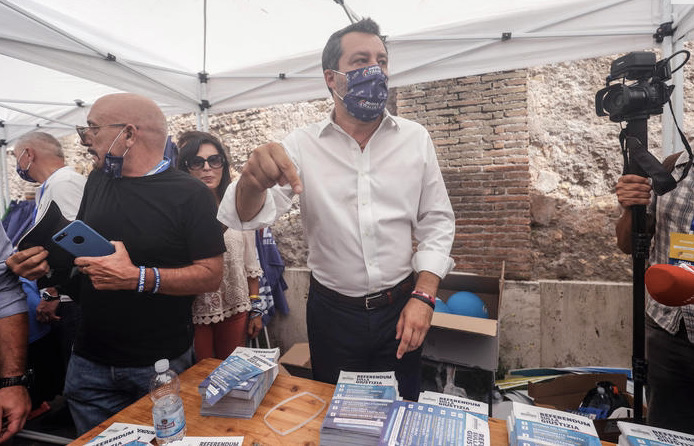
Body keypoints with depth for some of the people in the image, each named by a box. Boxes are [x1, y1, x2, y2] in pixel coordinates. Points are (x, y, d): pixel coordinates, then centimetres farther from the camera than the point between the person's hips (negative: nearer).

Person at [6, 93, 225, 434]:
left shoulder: (190, 195, -14)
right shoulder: (97, 181, 6)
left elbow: (211, 275, -17)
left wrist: (138, 278, -28)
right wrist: (47, 261, -3)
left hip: (162, 365, -5)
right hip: (89, 362, 6)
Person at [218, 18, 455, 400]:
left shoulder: (415, 138, -2)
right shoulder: (302, 145, -7)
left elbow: (436, 222, 0)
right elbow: (250, 216, -15)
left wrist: (423, 296, -9)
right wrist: (253, 180, -38)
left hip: (399, 308, 1)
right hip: (332, 311, 0)